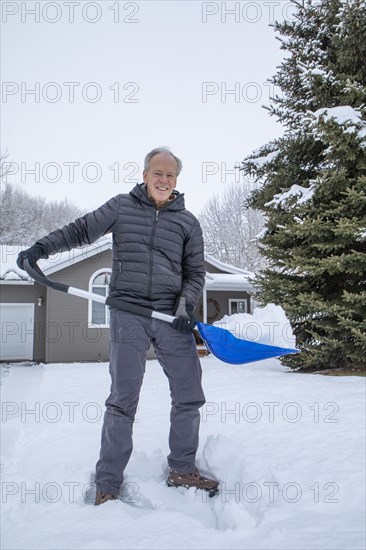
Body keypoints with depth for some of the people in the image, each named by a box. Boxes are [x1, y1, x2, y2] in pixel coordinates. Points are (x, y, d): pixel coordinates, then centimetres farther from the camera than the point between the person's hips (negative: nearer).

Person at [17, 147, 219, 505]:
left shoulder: (187, 222, 10)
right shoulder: (121, 206, 8)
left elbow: (195, 273, 10)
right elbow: (81, 230, 11)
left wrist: (185, 304, -7)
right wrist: (41, 247, -1)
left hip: (172, 316, 3)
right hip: (128, 315, -2)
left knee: (189, 396, 6)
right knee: (123, 401, -1)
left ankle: (181, 470, 26)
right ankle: (107, 484, 13)